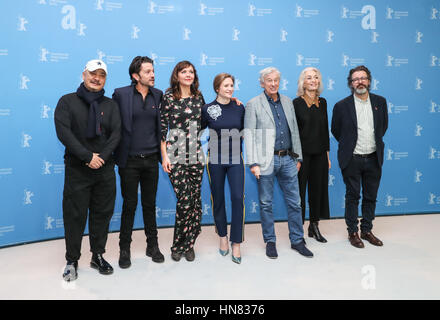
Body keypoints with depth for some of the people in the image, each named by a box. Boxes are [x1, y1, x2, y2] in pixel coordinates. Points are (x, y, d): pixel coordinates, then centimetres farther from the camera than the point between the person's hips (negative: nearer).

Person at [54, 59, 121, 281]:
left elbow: (116, 134, 1)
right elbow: (63, 132, -10)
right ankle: (72, 261, 20)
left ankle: (98, 256, 25)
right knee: (74, 215, 4)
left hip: (105, 169, 3)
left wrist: (102, 156, -14)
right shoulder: (67, 101, 2)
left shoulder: (110, 105, 10)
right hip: (77, 169, -2)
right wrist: (88, 157, -17)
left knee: (102, 213, 9)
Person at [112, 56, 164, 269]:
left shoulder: (158, 95, 6)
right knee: (129, 205, 6)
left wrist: (162, 153, 8)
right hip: (130, 160, -2)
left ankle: (153, 245, 26)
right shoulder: (121, 94, -4)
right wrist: (115, 155, -4)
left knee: (150, 204, 12)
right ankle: (124, 249, 22)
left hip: (151, 159, 3)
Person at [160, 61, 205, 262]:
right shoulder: (169, 97, 1)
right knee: (185, 199, -9)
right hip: (176, 154, -4)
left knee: (195, 199, 3)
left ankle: (187, 244, 19)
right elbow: (162, 128, -1)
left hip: (196, 153, 4)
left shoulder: (198, 97, 12)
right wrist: (164, 156, -6)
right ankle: (179, 244, 12)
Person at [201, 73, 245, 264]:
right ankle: (222, 237, 27)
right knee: (218, 199, 8)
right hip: (215, 160, -1)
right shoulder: (207, 109, -1)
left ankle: (236, 243, 4)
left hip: (236, 159, 1)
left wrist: (239, 146, 8)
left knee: (238, 198, -7)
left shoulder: (239, 108, 4)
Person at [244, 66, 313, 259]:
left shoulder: (287, 102, 13)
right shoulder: (253, 104, -1)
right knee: (266, 203, 6)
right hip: (266, 161, -4)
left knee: (294, 202, 10)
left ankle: (297, 241, 25)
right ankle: (270, 242, 23)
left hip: (287, 159, 4)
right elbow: (249, 135, -6)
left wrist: (298, 157, 13)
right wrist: (253, 163, -13)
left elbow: (294, 131, 16)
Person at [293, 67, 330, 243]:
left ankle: (314, 227, 27)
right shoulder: (297, 103, -6)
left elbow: (325, 129, 13)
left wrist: (327, 154, 11)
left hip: (319, 154, 5)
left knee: (318, 189, 12)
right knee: (299, 190, 2)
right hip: (302, 153, -5)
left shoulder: (322, 102, 9)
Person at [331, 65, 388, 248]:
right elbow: (335, 130, 5)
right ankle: (352, 232, 20)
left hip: (373, 159, 4)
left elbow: (384, 125, 18)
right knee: (352, 197, 6)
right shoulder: (342, 106, -6)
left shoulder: (380, 102, 5)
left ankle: (367, 230, 28)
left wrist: (375, 142, 14)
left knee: (370, 197, 12)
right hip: (352, 159, -3)